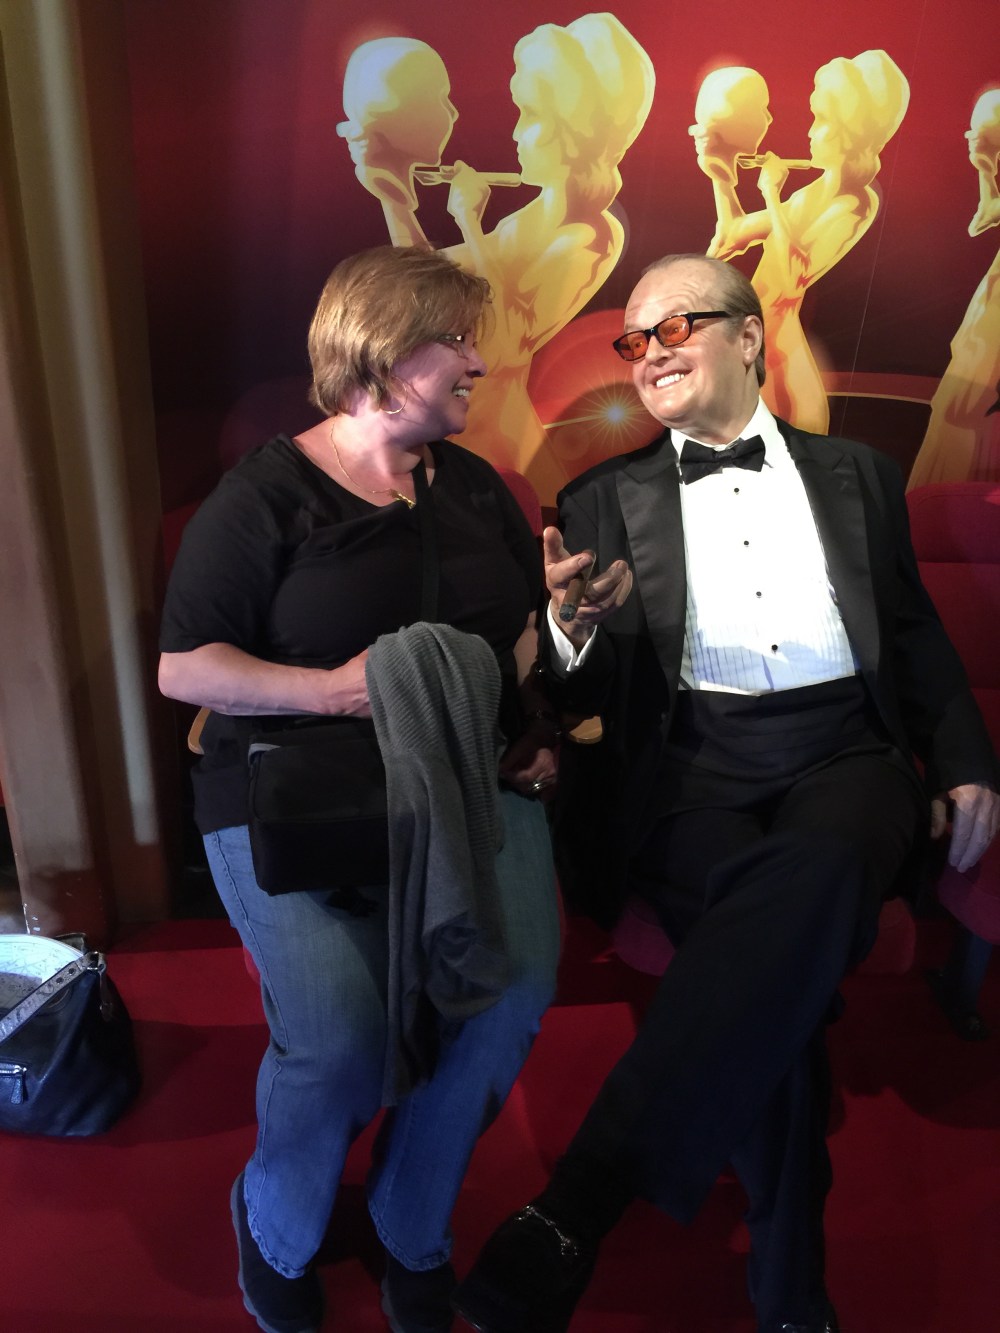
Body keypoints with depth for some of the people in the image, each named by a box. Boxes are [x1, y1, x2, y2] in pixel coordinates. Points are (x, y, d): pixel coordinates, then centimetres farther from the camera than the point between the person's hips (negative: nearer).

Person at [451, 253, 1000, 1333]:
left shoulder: (856, 474, 19)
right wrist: (572, 626, -16)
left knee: (815, 871, -33)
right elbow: (582, 695, 8)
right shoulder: (606, 499, 13)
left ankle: (579, 1209, -28)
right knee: (780, 955, -32)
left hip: (844, 757, 1)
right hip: (686, 767, -1)